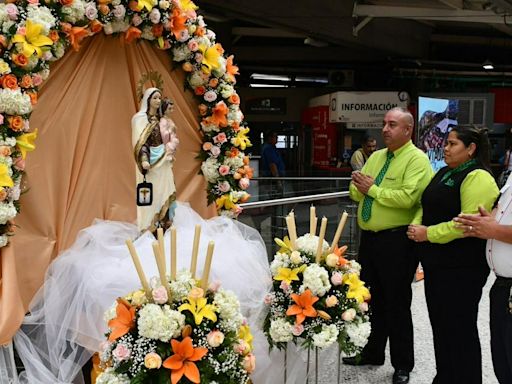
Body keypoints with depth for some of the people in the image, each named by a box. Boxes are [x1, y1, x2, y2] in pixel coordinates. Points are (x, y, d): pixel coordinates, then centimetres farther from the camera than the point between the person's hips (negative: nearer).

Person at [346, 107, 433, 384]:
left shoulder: (417, 159, -10)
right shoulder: (376, 157, 14)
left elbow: (408, 197, -24)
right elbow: (355, 194, 13)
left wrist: (373, 189, -16)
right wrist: (359, 185, -9)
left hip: (397, 242, -7)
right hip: (368, 238, 7)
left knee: (397, 304, 4)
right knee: (370, 299, 18)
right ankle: (372, 353, 37)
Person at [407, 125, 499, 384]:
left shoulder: (478, 178, -14)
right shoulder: (444, 173, 14)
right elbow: (428, 207, 20)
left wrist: (429, 233, -19)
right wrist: (417, 227, 0)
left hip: (462, 267, -9)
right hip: (436, 262, 9)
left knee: (459, 327, 3)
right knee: (439, 323, 17)